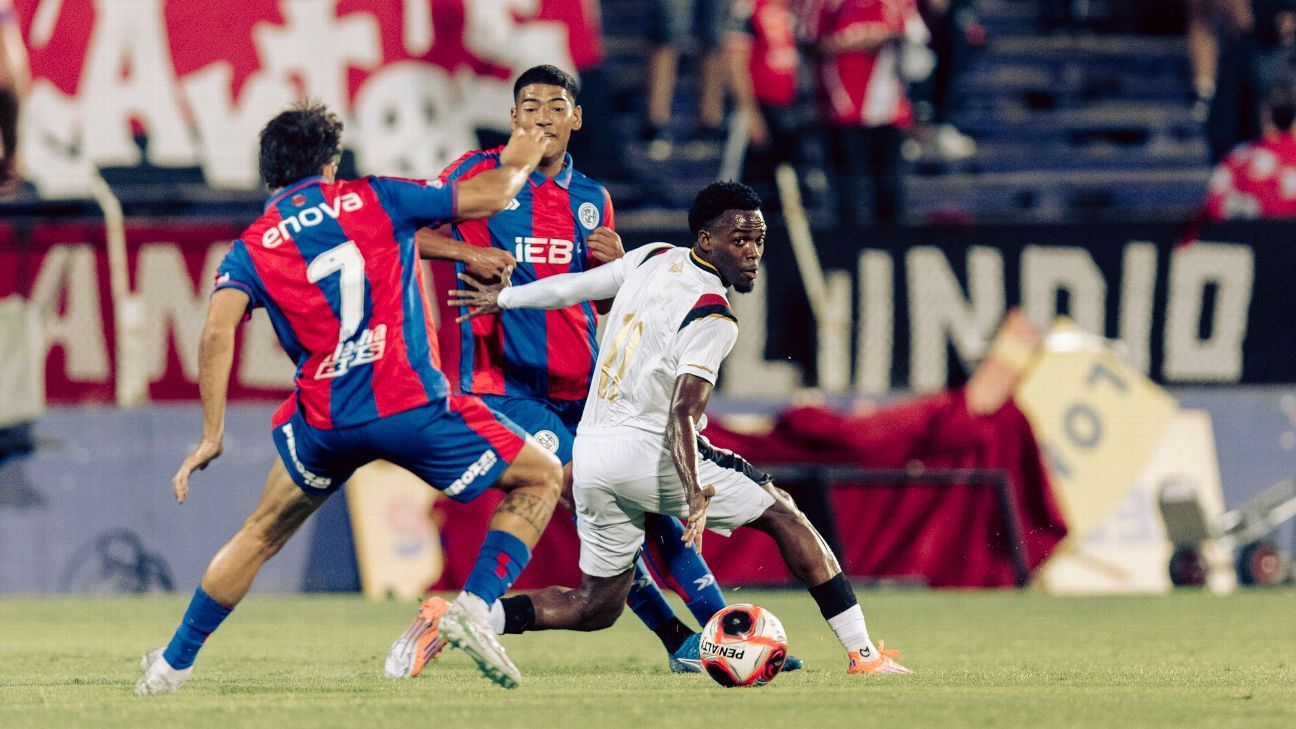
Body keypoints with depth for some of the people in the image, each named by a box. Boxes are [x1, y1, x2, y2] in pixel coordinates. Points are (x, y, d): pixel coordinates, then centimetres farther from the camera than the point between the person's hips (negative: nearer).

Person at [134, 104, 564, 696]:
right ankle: (475, 607, -4)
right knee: (540, 479, 14)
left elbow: (217, 331, -8)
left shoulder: (252, 250, 8)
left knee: (263, 532, 26)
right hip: (411, 405, -3)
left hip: (325, 422, 3)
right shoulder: (372, 201, 6)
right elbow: (486, 198, 10)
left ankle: (172, 664, 30)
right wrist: (517, 163, 32)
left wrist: (211, 435, -6)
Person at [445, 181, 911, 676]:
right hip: (648, 448, -7)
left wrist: (503, 298, 38)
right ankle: (863, 653, 0)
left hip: (589, 451, 8)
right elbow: (682, 412, -24)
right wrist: (694, 495, -34)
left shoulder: (654, 259, 9)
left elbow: (572, 286, 21)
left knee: (597, 605, 16)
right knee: (783, 514, 5)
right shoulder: (712, 318, -13)